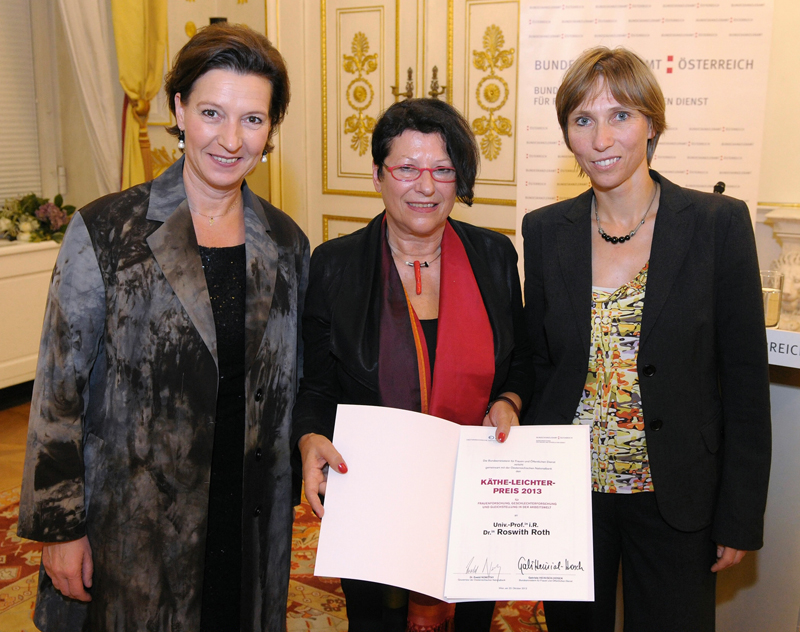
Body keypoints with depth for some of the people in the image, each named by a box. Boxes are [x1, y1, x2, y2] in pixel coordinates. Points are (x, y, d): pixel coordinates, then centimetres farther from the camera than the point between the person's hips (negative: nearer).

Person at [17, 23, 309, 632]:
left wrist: (290, 483, 8)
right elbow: (58, 393, -8)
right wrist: (59, 526, -6)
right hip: (133, 526, -3)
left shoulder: (286, 243, 1)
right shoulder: (104, 233, -11)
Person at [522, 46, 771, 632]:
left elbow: (746, 378, -6)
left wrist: (740, 517, -6)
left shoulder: (719, 223, -8)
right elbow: (538, 363, 6)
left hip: (674, 497, -2)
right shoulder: (546, 231, 0)